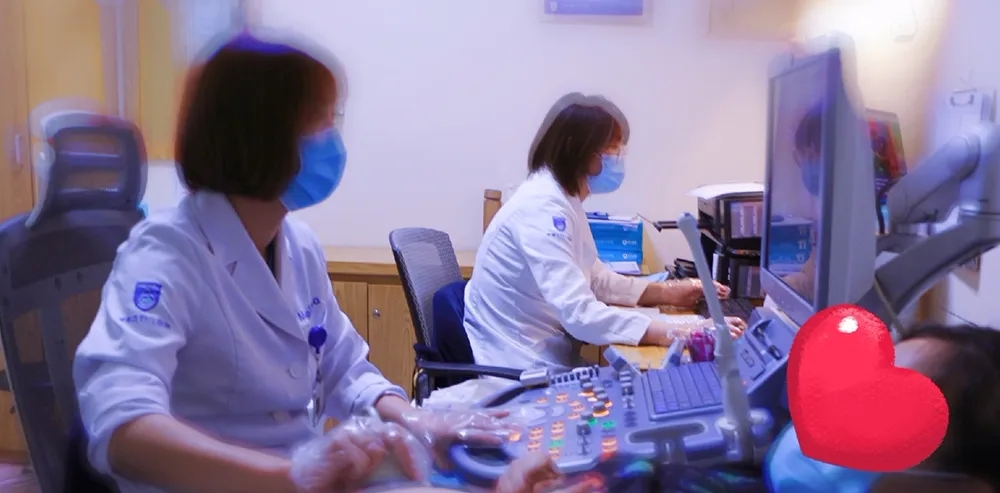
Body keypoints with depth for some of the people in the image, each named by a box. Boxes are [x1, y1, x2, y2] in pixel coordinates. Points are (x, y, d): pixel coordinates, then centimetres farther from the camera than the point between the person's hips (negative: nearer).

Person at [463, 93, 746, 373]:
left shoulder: (562, 199, 8)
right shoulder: (543, 208, -24)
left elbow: (596, 279, 13)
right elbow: (579, 312, -31)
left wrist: (668, 292, 3)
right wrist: (675, 333, -33)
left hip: (540, 358, 9)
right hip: (518, 369, -9)